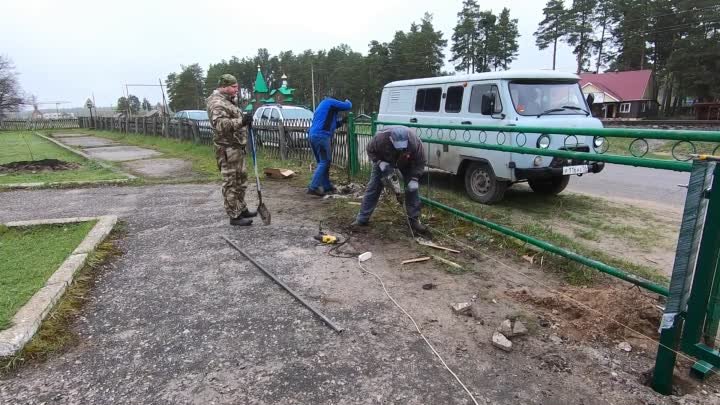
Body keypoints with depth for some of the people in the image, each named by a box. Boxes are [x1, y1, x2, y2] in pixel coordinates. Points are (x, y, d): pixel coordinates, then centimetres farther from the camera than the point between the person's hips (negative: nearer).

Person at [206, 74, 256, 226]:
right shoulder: (217, 103, -15)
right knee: (231, 183, -5)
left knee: (241, 181, 18)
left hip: (237, 148, 11)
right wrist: (241, 121, -38)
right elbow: (220, 124, -30)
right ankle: (234, 216, 1)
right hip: (228, 149, -11)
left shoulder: (227, 101, 19)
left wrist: (245, 120, 15)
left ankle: (242, 209, 30)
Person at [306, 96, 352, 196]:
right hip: (321, 136, -9)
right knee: (324, 162, -8)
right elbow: (348, 106, 3)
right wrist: (347, 101, 25)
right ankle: (313, 187, -15)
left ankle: (326, 185, 19)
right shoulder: (330, 102, 5)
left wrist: (341, 121, 27)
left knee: (322, 161, 15)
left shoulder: (321, 106, 31)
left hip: (312, 135, 9)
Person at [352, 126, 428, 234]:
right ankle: (362, 219, 6)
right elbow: (370, 151, -17)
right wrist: (379, 162, -32)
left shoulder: (415, 141, -37)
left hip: (406, 165, 1)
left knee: (412, 189, -7)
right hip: (384, 162, 0)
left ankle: (414, 220, 6)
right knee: (373, 188, -2)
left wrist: (414, 179, -34)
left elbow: (420, 163, -24)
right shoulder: (380, 137, -39)